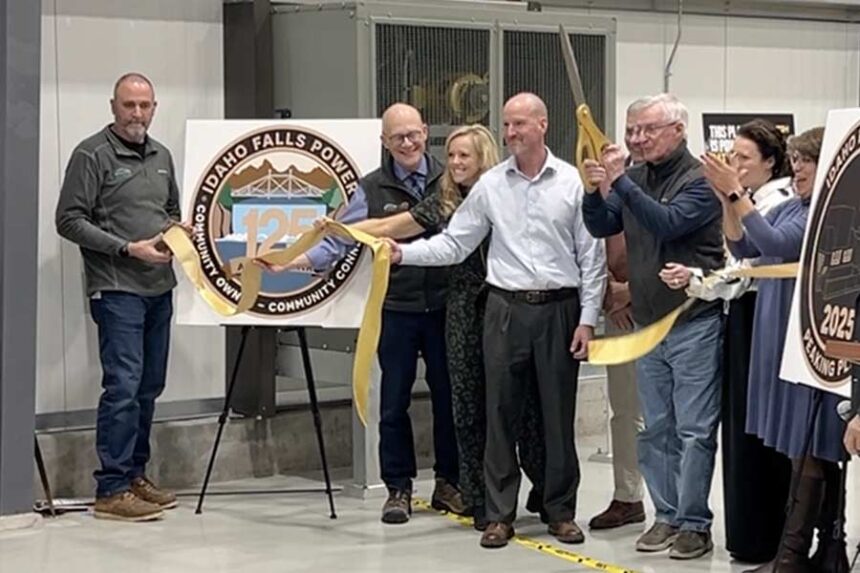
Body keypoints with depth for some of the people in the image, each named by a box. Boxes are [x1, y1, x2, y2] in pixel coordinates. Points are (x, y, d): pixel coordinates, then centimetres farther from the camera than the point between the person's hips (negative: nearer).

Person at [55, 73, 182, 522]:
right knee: (123, 386, -12)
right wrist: (129, 249, -15)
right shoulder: (92, 155, -6)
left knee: (149, 387, 10)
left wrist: (176, 230, 4)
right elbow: (69, 221, -10)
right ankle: (112, 490, -8)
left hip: (160, 288, 7)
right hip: (117, 289, -7)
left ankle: (135, 476, 20)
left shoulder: (161, 156, 16)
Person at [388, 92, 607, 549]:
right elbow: (454, 244, 3)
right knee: (501, 413, 3)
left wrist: (587, 319, -3)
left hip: (559, 309, -1)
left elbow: (591, 256, 1)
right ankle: (500, 514, 11)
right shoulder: (490, 185, 4)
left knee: (558, 414, 6)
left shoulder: (572, 182, 0)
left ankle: (561, 511, 17)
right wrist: (404, 253, -12)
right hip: (507, 309, 1)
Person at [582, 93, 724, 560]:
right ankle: (667, 516, 20)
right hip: (648, 323, 7)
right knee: (656, 430, 11)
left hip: (694, 323, -7)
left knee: (694, 430, -3)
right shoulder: (636, 177, 8)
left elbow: (668, 223, -24)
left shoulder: (699, 181, -10)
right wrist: (593, 191, -12)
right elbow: (602, 226, 7)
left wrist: (620, 182, -25)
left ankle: (694, 524, 3)